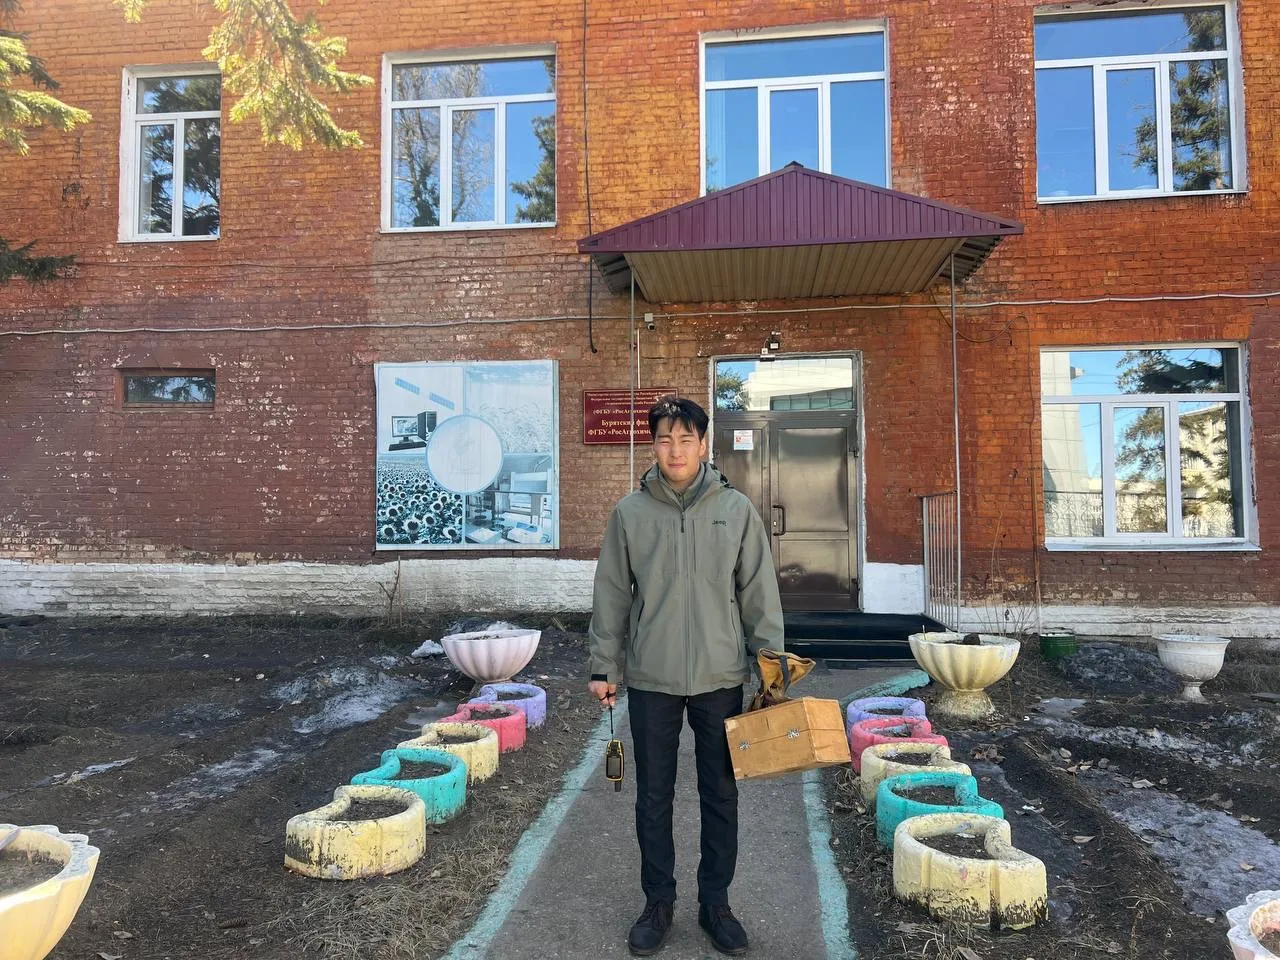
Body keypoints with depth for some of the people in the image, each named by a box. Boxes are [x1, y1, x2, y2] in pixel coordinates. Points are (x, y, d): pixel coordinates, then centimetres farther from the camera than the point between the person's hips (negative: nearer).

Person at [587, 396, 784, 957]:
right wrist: (603, 666, 3)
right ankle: (658, 902, 29)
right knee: (654, 796, 11)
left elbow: (760, 594, 1)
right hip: (651, 679, 0)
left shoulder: (736, 510, -1)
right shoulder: (630, 513, -1)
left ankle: (715, 901, 29)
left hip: (721, 678, 0)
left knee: (720, 795, 11)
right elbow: (611, 595, 3)